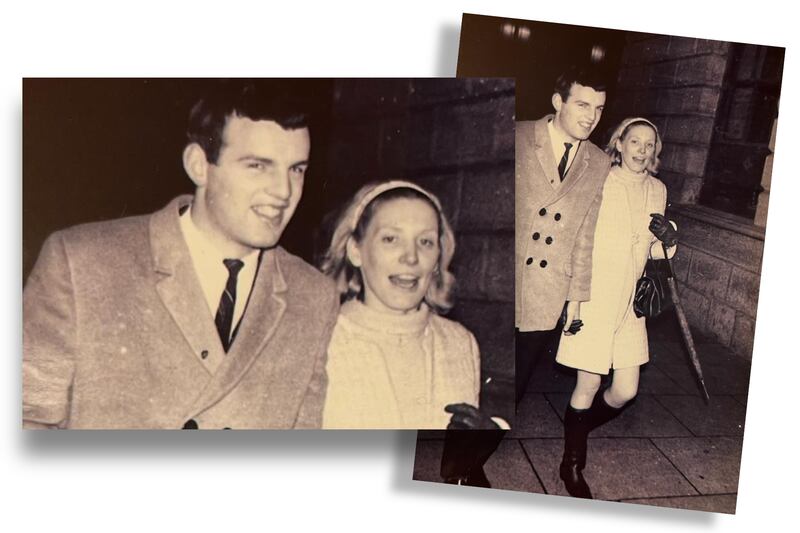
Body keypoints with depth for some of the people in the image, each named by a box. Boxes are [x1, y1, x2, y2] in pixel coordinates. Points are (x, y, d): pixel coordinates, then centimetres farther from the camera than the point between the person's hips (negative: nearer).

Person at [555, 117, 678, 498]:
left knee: (626, 390, 7)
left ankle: (579, 429, 37)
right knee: (589, 384, -1)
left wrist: (667, 240, -3)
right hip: (594, 296, -5)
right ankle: (572, 464, 21)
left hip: (629, 302, 6)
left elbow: (655, 252, 19)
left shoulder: (657, 190, 10)